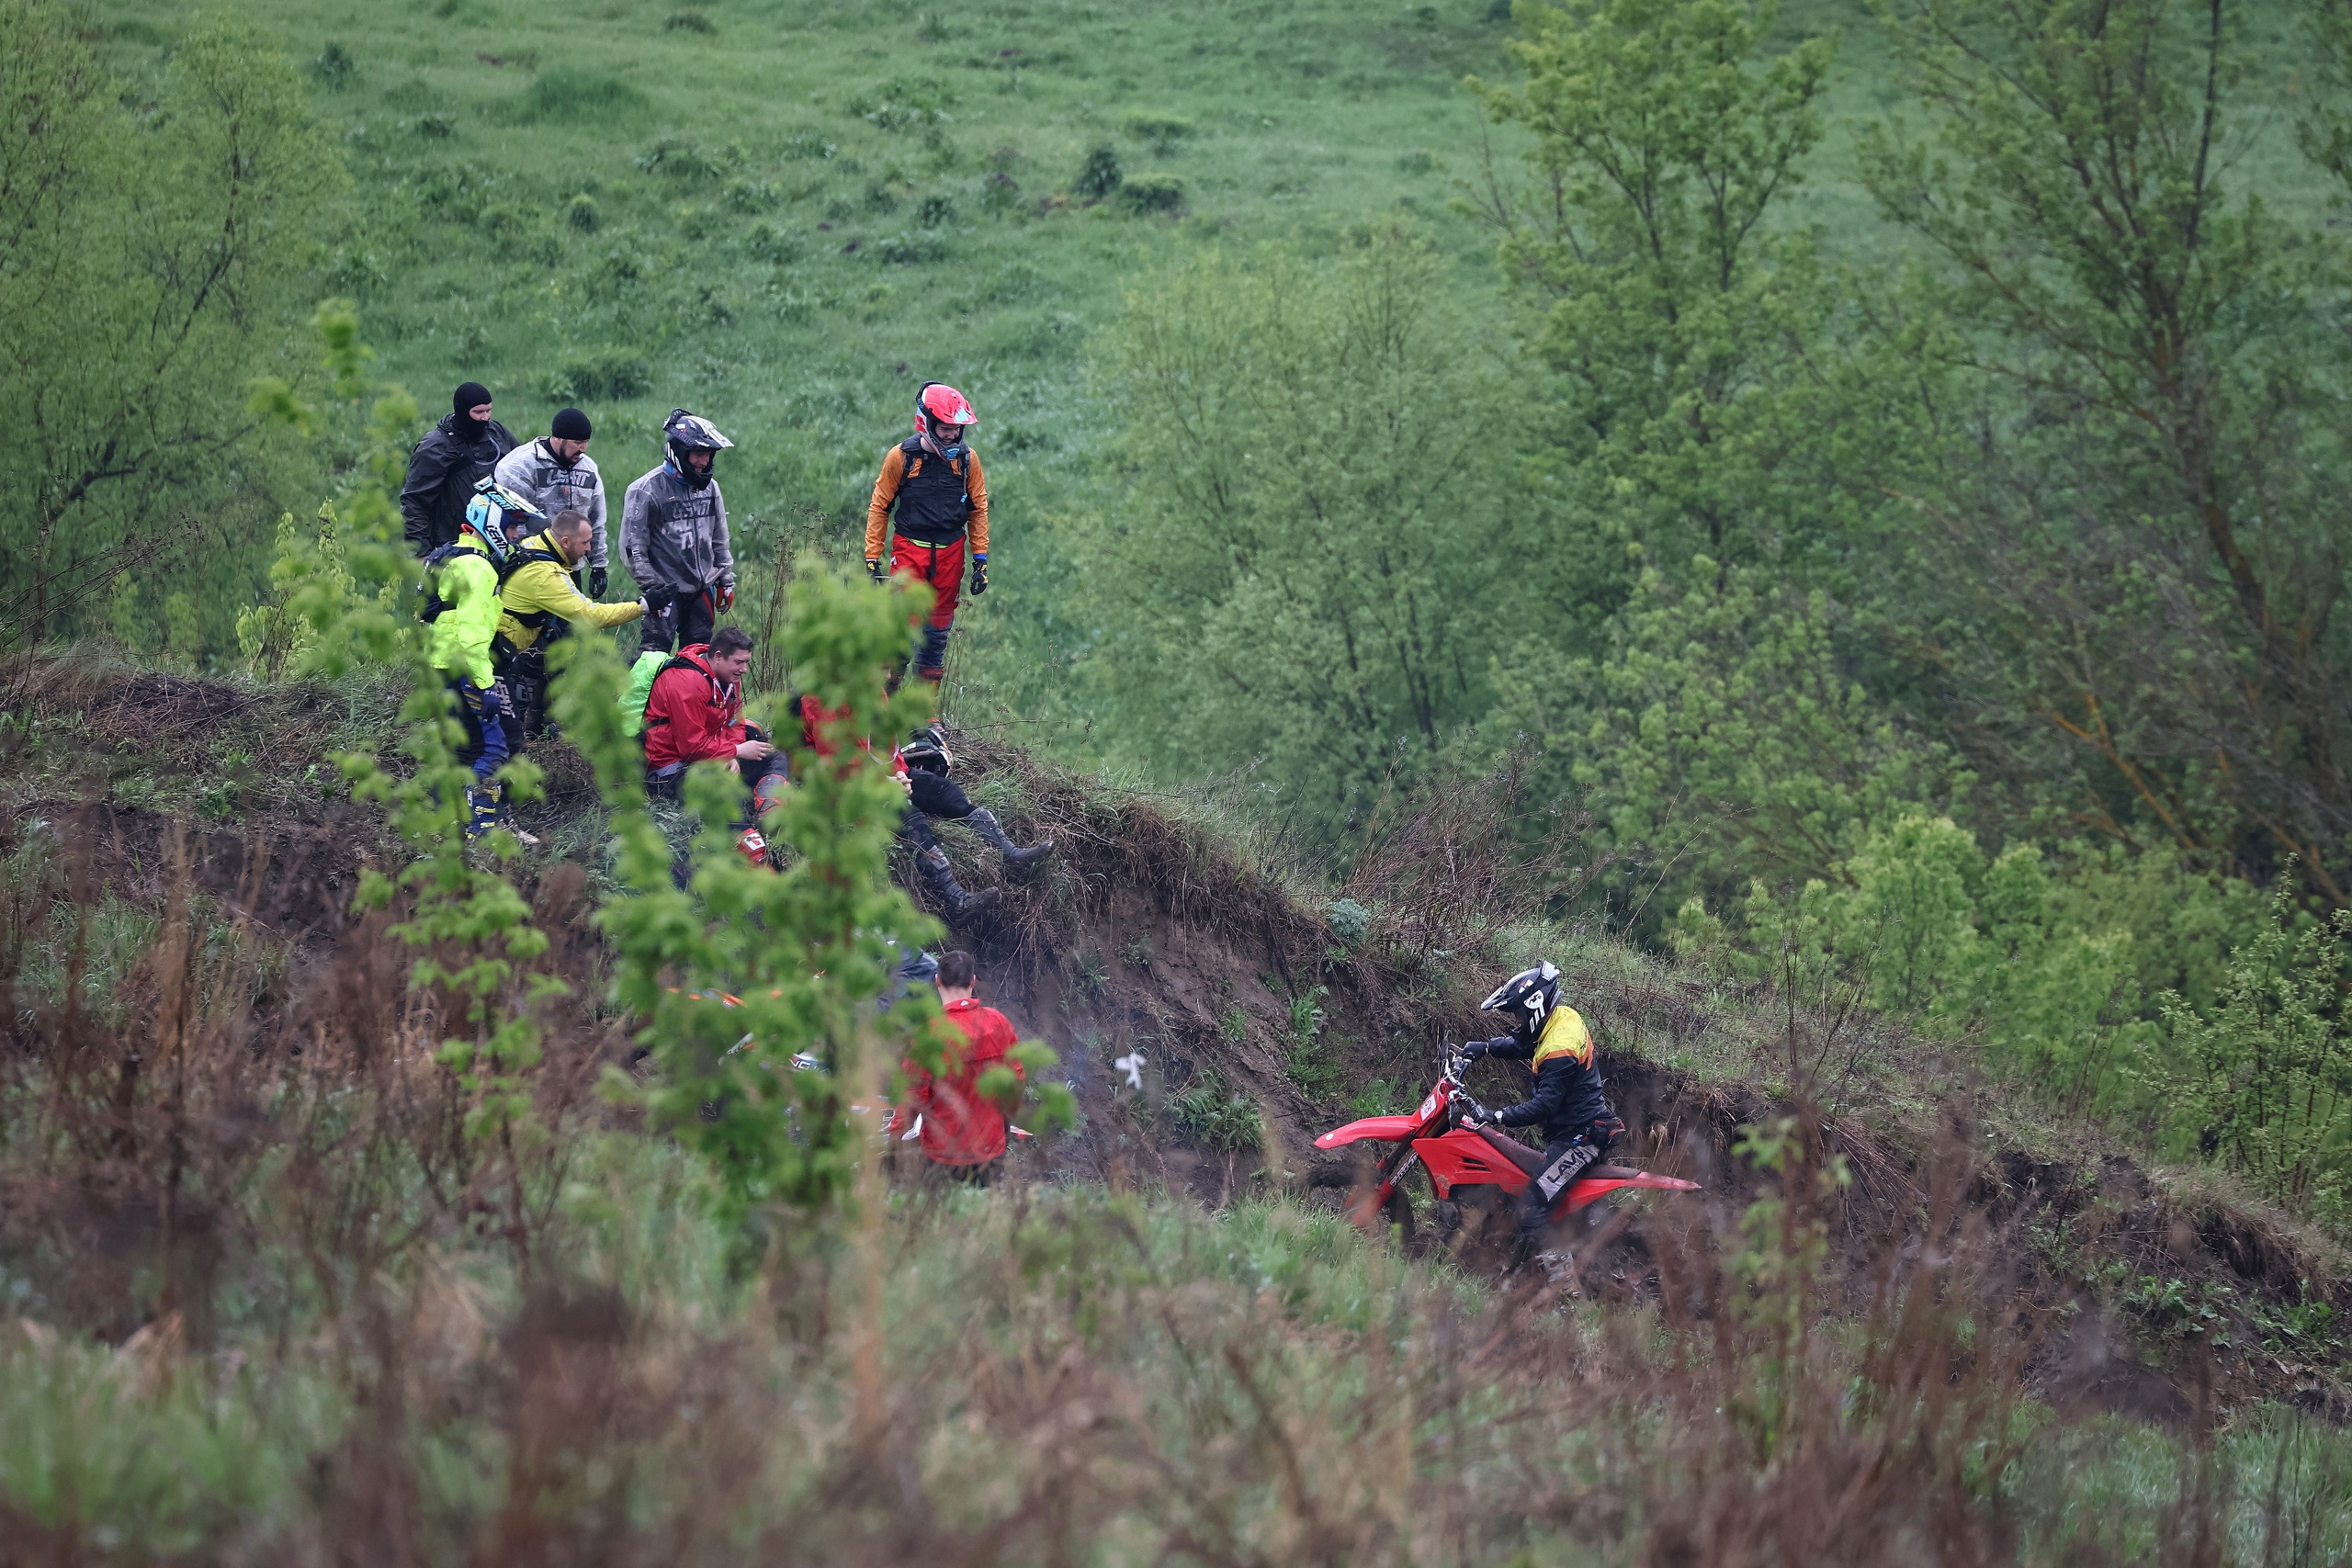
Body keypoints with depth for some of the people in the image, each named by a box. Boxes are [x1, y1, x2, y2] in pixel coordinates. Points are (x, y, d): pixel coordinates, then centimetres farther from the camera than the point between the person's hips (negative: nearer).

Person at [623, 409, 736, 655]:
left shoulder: (709, 487, 9)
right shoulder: (647, 490, -12)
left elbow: (720, 540, 19)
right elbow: (633, 548, -12)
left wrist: (726, 580, 15)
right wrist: (651, 588, -15)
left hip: (703, 589, 6)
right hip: (667, 591, -6)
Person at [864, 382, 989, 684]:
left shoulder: (967, 458, -1)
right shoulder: (901, 457, -8)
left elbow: (978, 509, 8)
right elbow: (879, 506, 0)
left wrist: (981, 559, 5)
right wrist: (872, 557, -2)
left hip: (950, 552, 3)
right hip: (910, 547, -3)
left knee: (939, 624, 8)